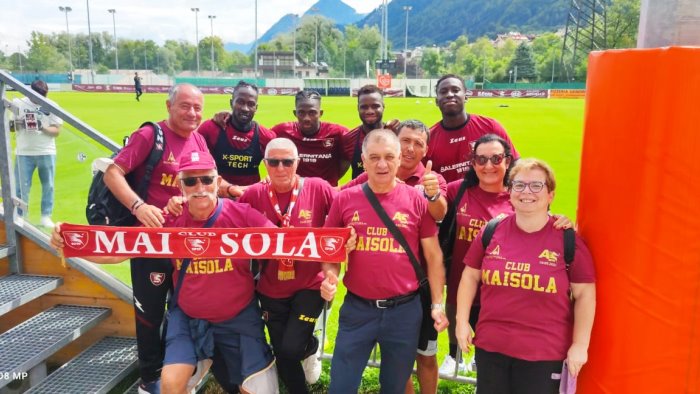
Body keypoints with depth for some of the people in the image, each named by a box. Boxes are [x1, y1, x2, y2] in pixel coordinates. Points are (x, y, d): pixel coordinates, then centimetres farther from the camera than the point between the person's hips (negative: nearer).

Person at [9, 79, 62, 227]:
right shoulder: (18, 103, -1)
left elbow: (56, 131, -3)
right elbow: (12, 126, 5)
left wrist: (43, 128, -21)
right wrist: (17, 124, -17)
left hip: (46, 152, 1)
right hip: (24, 152, -1)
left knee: (48, 185, 6)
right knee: (22, 186, 3)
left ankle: (46, 216, 16)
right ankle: (20, 216, 12)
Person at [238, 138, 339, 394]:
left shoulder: (318, 188, -11)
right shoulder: (254, 194, -8)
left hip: (310, 285, -2)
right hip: (271, 290, 3)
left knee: (291, 349, -12)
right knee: (282, 355, 14)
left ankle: (312, 347, 27)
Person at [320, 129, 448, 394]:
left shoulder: (417, 200, -3)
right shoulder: (345, 199, -2)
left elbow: (433, 256, 3)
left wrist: (437, 304, 1)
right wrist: (330, 276, -12)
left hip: (404, 310, 0)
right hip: (357, 308, 0)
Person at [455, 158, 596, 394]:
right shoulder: (491, 231, -1)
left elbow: (585, 293, -4)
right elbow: (471, 276, 8)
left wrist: (580, 344, -6)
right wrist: (462, 320, 4)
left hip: (544, 353, -2)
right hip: (490, 345, 3)